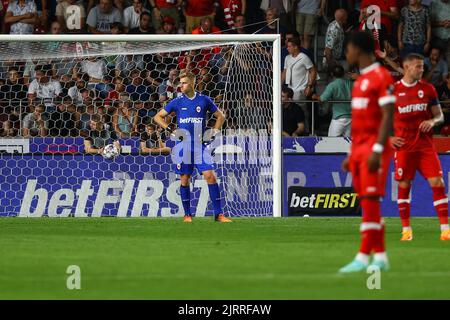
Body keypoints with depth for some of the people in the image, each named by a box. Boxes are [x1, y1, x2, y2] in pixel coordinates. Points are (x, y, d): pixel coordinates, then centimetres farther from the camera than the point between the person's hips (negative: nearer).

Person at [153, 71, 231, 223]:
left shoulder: (204, 100, 3)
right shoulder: (177, 102, 4)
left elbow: (220, 116, 16)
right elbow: (158, 117, 11)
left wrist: (214, 132, 3)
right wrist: (170, 130, -2)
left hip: (200, 146, -1)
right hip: (183, 146, 1)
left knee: (210, 176, -10)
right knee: (184, 179, 2)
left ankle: (219, 213, -8)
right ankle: (187, 214, 13)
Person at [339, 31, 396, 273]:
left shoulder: (382, 77, -10)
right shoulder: (360, 80, 19)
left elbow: (387, 117, -16)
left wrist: (377, 150, -23)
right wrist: (351, 155, 21)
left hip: (373, 148, -9)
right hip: (358, 148, 9)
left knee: (370, 200, -13)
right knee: (367, 202, 6)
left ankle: (363, 257, -17)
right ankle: (380, 257, 8)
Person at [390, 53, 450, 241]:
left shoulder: (428, 89, 7)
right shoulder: (393, 90, 2)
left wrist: (432, 121, -11)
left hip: (426, 144, 1)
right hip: (403, 146, -1)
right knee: (404, 185, 1)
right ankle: (406, 229, 11)